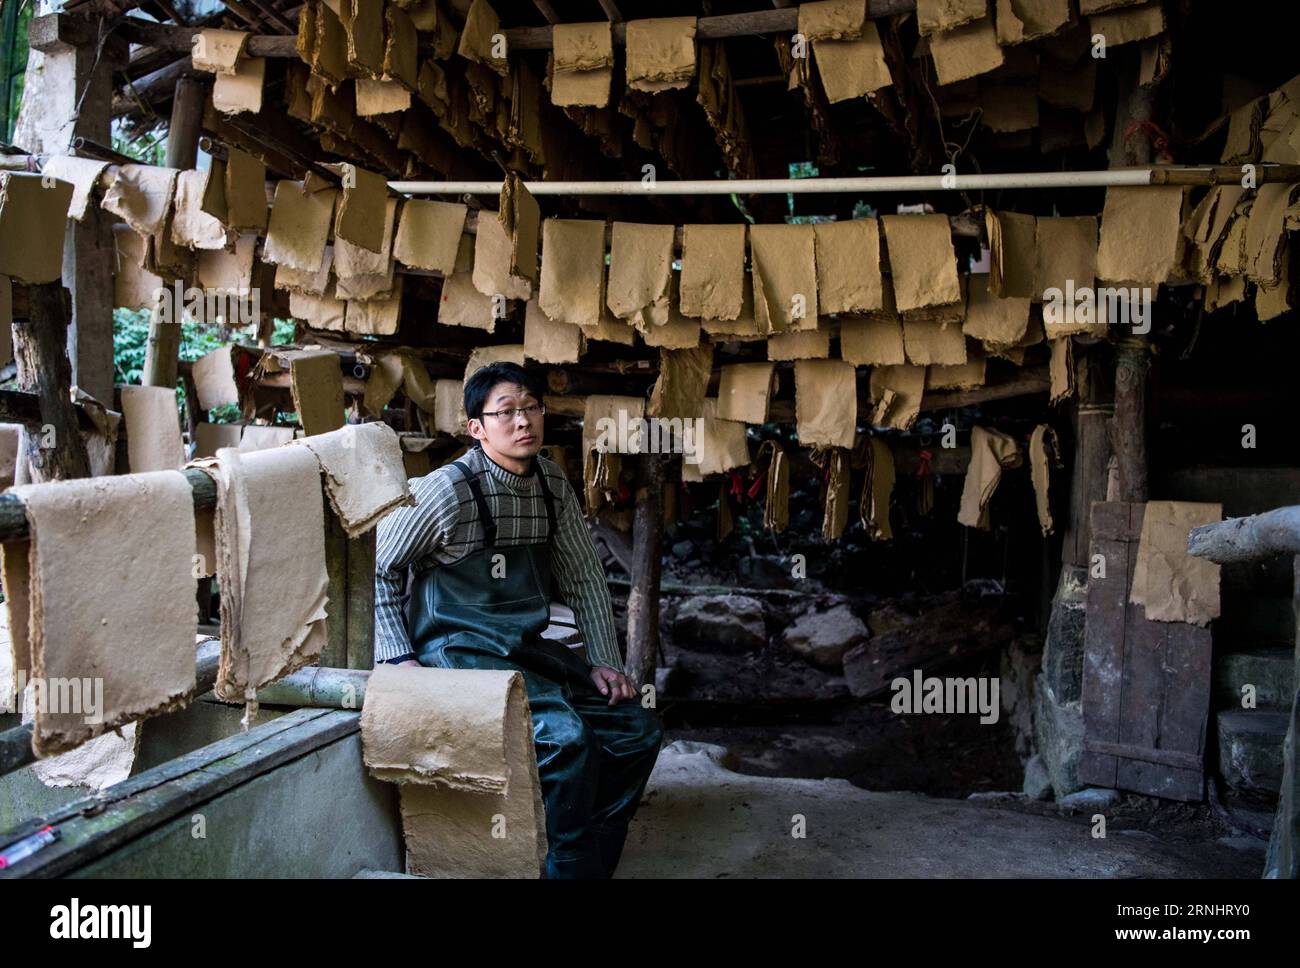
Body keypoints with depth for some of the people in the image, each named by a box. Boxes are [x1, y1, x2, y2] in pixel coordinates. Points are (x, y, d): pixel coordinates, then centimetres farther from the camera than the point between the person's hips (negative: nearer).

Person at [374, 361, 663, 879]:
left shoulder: (554, 485, 5)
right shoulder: (448, 490, -14)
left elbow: (584, 576, 10)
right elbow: (377, 568, -6)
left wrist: (603, 661, 4)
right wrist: (400, 657, -13)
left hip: (524, 648, 7)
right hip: (458, 648, -7)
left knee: (637, 729, -1)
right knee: (566, 735, -28)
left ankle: (592, 858, 14)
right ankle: (571, 863, -4)